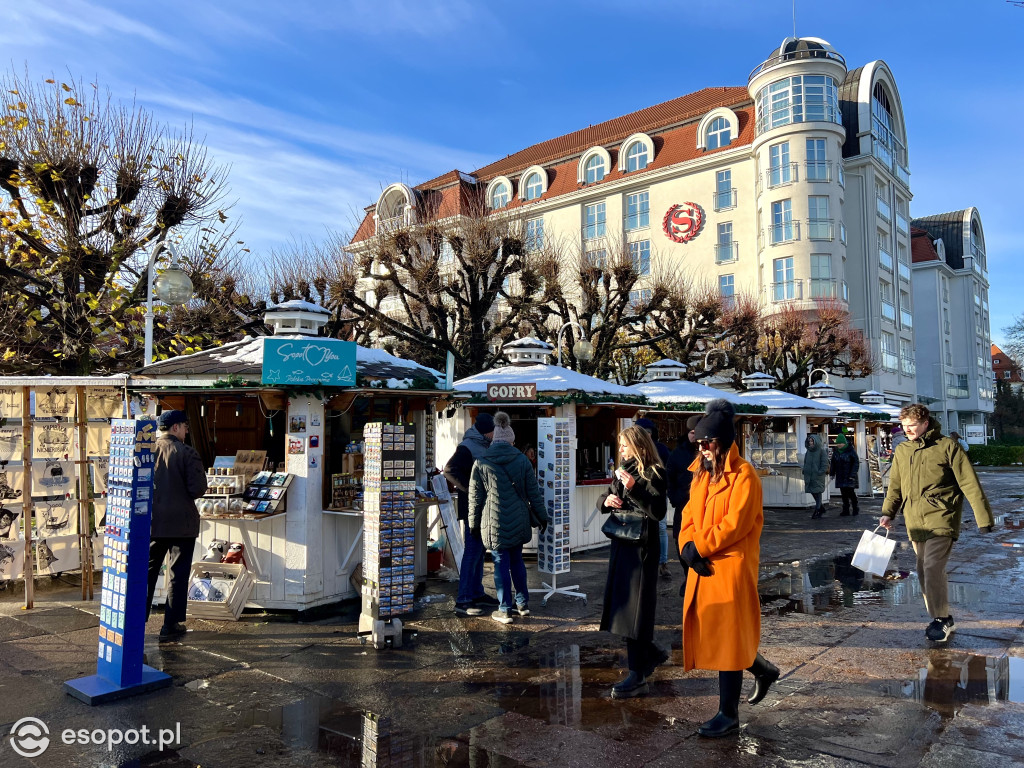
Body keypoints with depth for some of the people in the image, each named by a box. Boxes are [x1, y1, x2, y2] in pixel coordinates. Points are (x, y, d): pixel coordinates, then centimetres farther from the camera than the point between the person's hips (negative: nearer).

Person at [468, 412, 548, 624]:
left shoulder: (481, 463, -5)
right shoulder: (522, 460, -2)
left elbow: (475, 497, -1)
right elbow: (533, 492, 3)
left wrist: (474, 523, 9)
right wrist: (541, 516, 13)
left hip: (494, 523, -2)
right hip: (518, 522, 2)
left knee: (501, 563, 5)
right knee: (517, 560, 17)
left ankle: (504, 610, 11)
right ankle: (523, 604, 25)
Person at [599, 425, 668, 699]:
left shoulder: (653, 473, -11)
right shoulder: (624, 471, 12)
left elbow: (658, 510, -20)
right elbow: (603, 501, 15)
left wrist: (634, 489, -30)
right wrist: (607, 500, -7)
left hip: (641, 548, -8)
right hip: (622, 544, 8)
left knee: (634, 607, -6)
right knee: (622, 603, 15)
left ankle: (638, 676, 1)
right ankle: (651, 653, 34)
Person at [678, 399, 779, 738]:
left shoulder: (744, 476, -13)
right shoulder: (701, 474, 12)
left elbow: (734, 525, -20)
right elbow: (689, 517, 9)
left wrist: (697, 547, -16)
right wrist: (687, 547, -9)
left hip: (731, 568, -8)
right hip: (703, 569, 8)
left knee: (728, 638, 1)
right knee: (709, 634, 15)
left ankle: (728, 714, 15)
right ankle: (763, 669, 39)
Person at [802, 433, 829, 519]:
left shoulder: (821, 451, -6)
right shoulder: (808, 452, 12)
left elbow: (825, 464, -10)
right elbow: (805, 463, 19)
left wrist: (820, 472, -17)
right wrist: (805, 472, 9)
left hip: (818, 476, -6)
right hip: (809, 476, 6)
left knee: (818, 493, -2)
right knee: (813, 493, 11)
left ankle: (817, 511, 3)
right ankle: (822, 508, 29)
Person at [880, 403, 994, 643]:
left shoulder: (947, 446, -5)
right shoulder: (901, 451, 10)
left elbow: (970, 484, -6)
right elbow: (895, 486, 17)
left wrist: (984, 518, -9)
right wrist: (888, 513, 5)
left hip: (941, 518, -6)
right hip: (915, 522, 6)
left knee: (932, 568, -15)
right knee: (925, 572, 10)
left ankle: (941, 619, 2)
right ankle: (943, 620, 24)